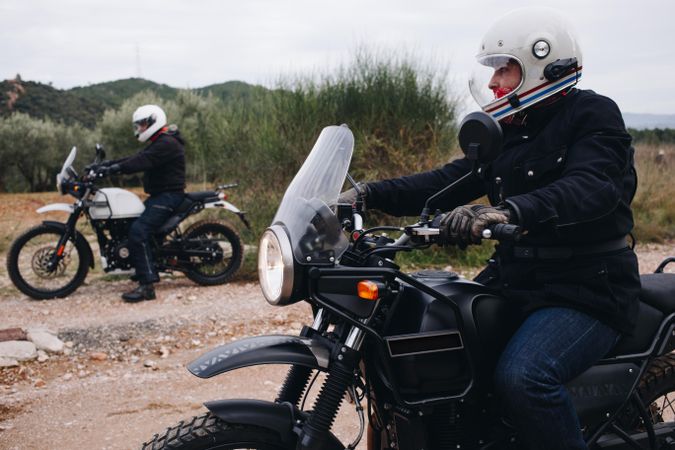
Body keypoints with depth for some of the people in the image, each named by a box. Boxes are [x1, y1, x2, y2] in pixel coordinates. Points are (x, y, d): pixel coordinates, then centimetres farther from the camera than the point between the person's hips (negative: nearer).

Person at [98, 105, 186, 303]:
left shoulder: (167, 143, -15)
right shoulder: (159, 142, 20)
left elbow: (141, 162, -26)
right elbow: (136, 158, 16)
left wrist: (113, 169, -28)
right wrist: (106, 164, 7)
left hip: (168, 197, -11)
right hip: (160, 195, 11)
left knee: (137, 232, -24)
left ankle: (147, 286, -27)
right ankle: (147, 272, 21)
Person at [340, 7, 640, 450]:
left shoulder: (592, 115, -10)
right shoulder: (511, 130, 14)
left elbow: (591, 187, -29)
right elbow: (451, 180, 6)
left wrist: (508, 211, -47)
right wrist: (368, 194, -6)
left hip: (587, 290, -8)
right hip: (513, 279, 8)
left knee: (523, 376, -30)